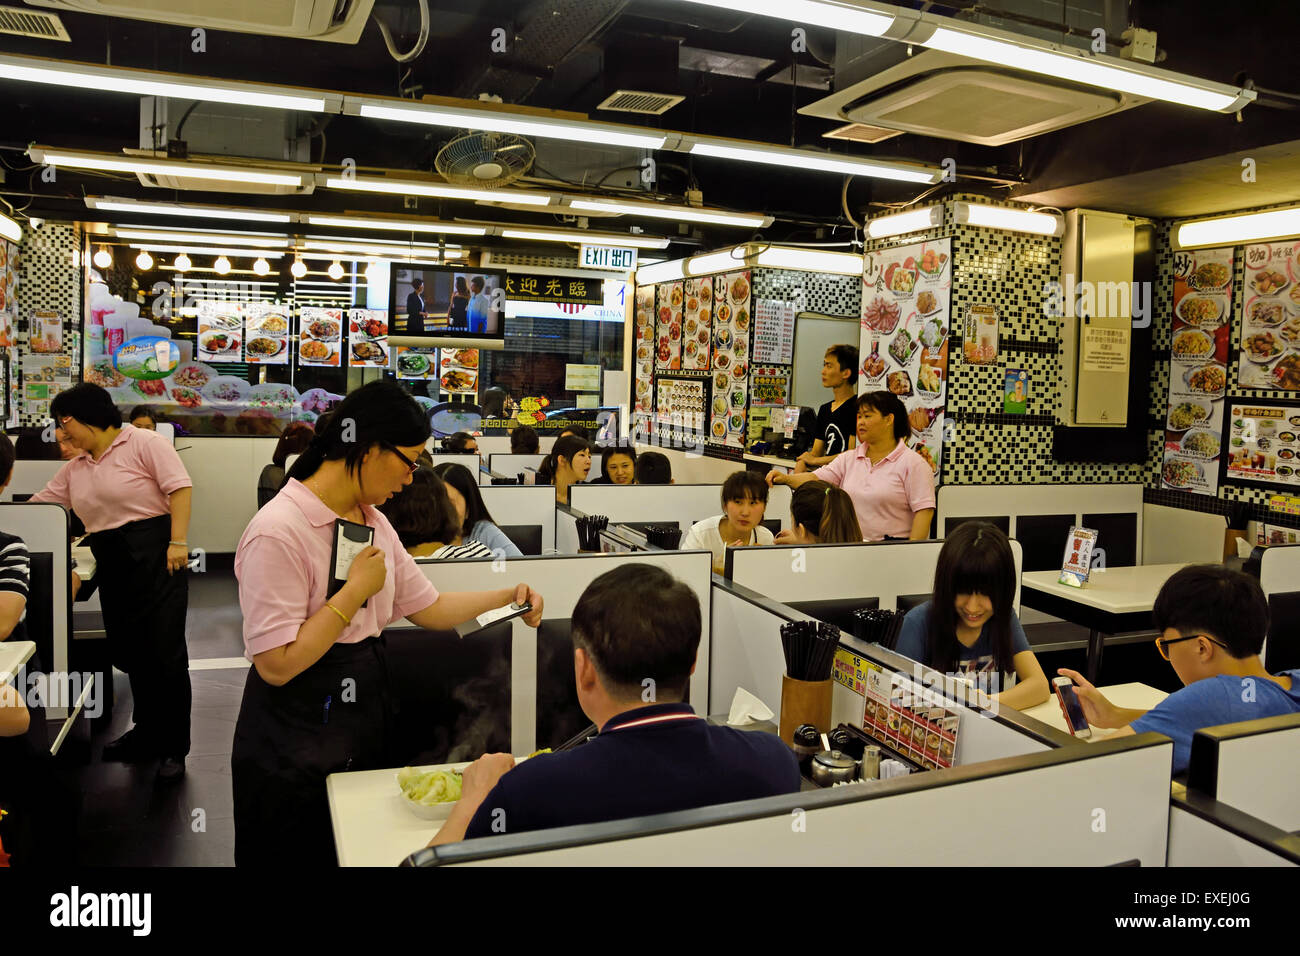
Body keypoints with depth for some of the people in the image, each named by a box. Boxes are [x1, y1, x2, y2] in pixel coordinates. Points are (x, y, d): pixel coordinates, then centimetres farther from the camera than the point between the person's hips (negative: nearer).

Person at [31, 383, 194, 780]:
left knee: (165, 653, -3)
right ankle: (148, 731, 31)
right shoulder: (75, 468, 15)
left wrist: (178, 542, -21)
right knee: (129, 653, 13)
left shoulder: (144, 443, -8)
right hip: (111, 563, 8)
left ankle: (174, 747, 8)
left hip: (154, 555, -7)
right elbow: (38, 507, 22)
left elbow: (180, 486, -15)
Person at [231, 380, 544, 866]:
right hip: (296, 745, -8)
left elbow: (428, 608, 9)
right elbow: (276, 664, -24)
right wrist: (356, 590, -20)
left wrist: (508, 596, 0)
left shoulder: (373, 521, 6)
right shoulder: (278, 531, -21)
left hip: (367, 719, 8)